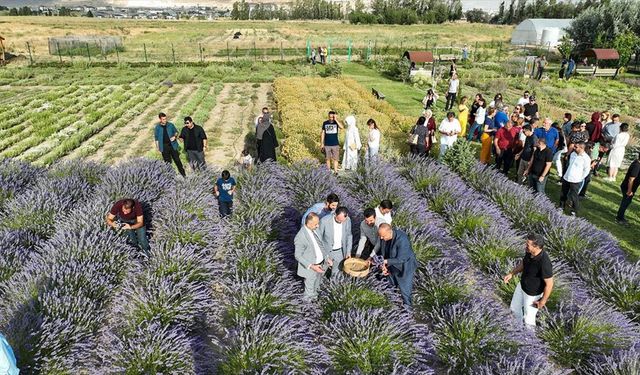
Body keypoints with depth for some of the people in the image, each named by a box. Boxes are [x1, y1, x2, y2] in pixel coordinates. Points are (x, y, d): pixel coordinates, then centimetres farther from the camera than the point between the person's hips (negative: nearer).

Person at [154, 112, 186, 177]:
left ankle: (183, 175, 8)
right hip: (164, 147, 0)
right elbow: (157, 138, 4)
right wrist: (158, 148, 2)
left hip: (172, 145, 0)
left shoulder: (170, 125, 0)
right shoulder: (157, 127, -1)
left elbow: (176, 131, 15)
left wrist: (175, 136, -7)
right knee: (167, 162, 8)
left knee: (177, 160, 1)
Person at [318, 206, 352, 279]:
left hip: (340, 251, 3)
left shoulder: (347, 220, -16)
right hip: (326, 251, -3)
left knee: (336, 270, 21)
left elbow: (349, 236, 0)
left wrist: (348, 251, 0)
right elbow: (318, 238, -15)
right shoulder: (324, 221, -28)